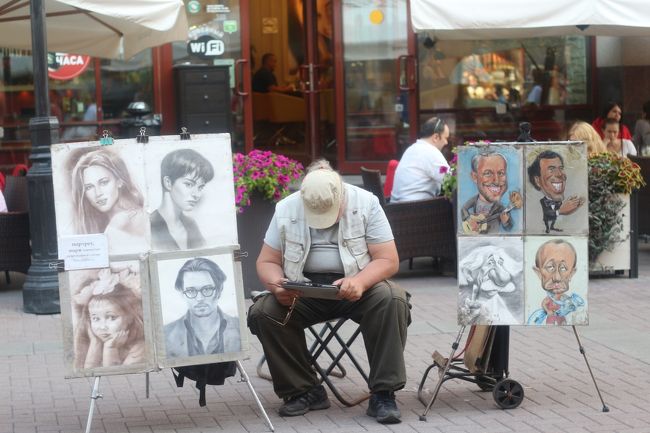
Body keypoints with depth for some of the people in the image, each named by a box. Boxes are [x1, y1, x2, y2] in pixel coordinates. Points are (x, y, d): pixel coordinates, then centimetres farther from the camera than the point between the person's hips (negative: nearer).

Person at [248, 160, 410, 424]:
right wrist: (277, 284, -22)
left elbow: (388, 260, -12)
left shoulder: (365, 204, -10)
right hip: (302, 292, 2)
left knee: (392, 300, -32)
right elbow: (267, 261, 2)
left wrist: (359, 282, -33)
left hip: (356, 288, -2)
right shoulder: (286, 209, -3)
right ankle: (304, 391, -8)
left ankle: (383, 394, -23)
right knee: (262, 312, -25)